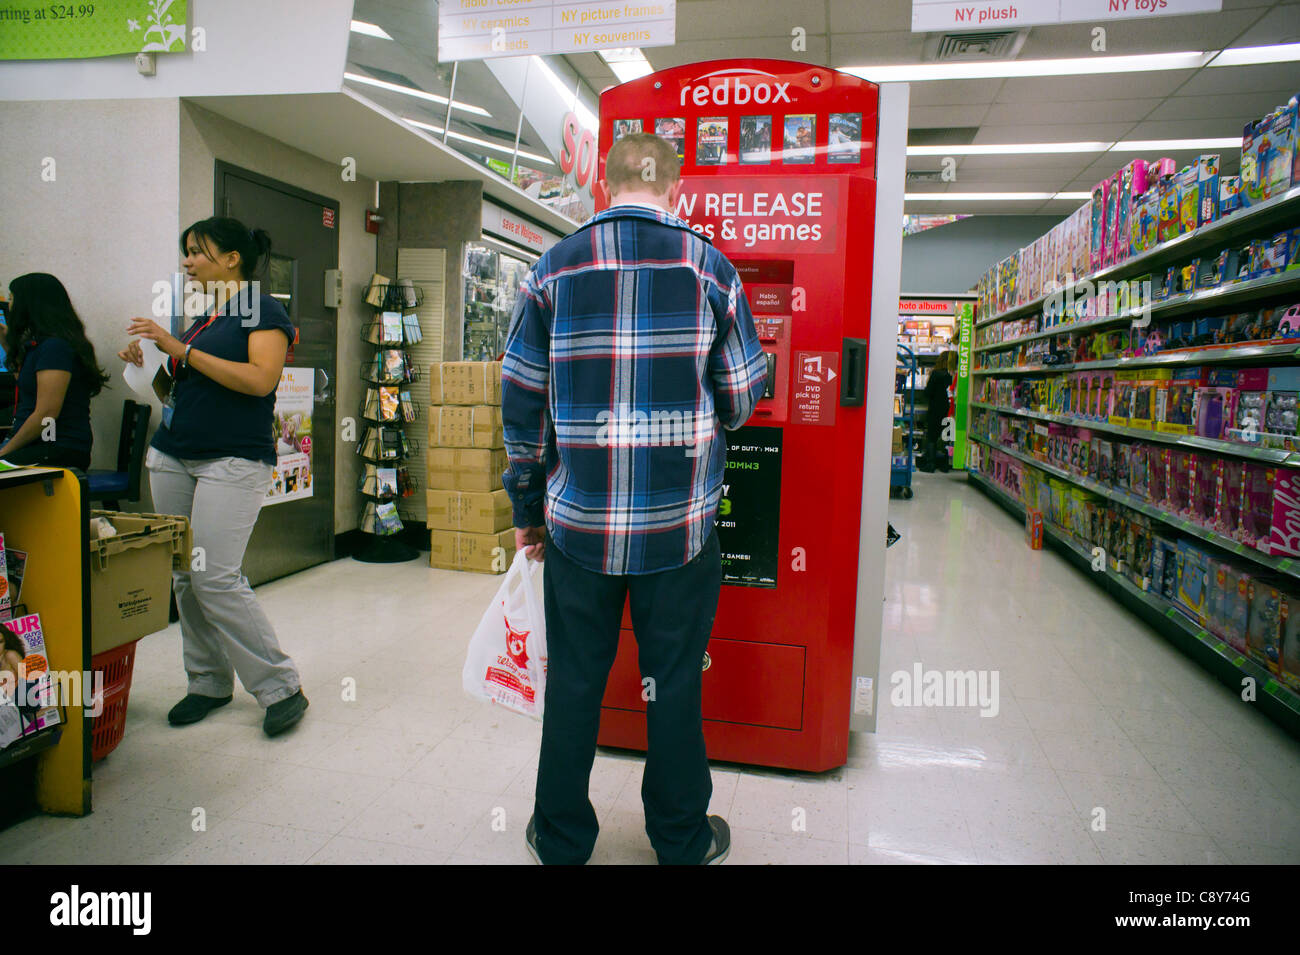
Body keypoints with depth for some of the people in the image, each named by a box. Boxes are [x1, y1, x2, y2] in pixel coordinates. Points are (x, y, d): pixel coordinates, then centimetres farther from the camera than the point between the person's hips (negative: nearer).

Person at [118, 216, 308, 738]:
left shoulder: (263, 310, -4)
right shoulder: (199, 315, 19)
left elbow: (260, 380, -19)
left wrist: (182, 350, -16)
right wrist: (148, 365, 7)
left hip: (234, 460, -8)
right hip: (171, 457, 8)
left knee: (216, 577, -14)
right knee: (185, 576, 7)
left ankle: (282, 687, -3)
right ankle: (209, 682, 19)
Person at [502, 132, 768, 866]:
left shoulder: (555, 269, 1)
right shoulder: (712, 268, -2)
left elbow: (521, 403, 2)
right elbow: (740, 403, 0)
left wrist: (527, 509, 11)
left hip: (579, 522, 1)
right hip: (680, 524, -1)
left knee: (574, 682, 15)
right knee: (675, 683, 14)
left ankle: (562, 838, 32)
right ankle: (682, 839, 32)